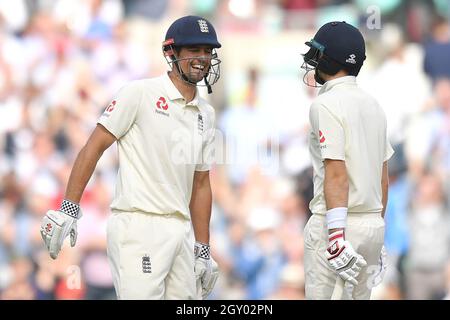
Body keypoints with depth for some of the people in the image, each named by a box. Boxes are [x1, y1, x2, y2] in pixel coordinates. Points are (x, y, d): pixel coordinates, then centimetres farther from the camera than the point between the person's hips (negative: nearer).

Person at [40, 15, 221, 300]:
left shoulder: (206, 114, 18)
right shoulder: (140, 93, -3)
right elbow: (94, 147, -6)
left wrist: (204, 250, 16)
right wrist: (68, 209, -14)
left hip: (182, 231, 7)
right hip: (138, 227, -7)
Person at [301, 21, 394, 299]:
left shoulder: (326, 104, -12)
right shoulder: (374, 104, 13)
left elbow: (336, 173, -20)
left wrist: (336, 235, -24)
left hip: (335, 223, -8)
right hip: (374, 224, 8)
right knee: (360, 295, 12)